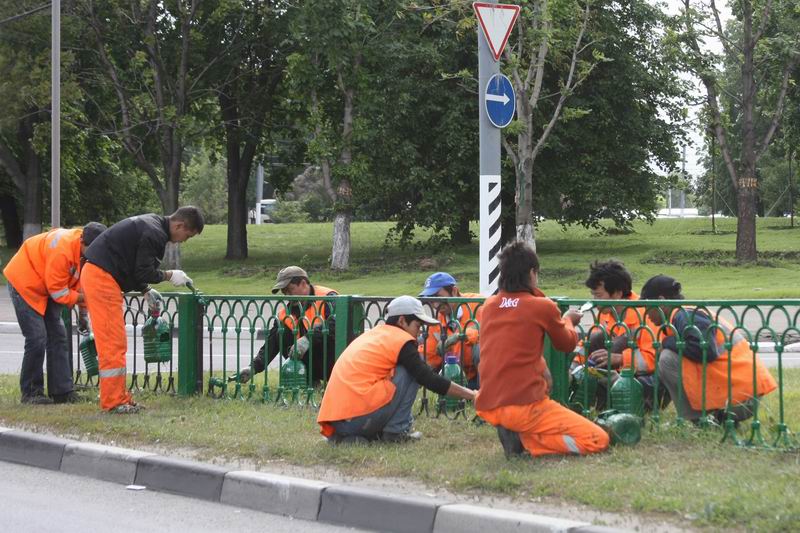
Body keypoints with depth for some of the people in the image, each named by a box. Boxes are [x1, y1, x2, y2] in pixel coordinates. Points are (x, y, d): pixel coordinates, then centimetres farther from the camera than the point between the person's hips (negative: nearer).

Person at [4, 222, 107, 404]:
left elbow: (81, 281, 4)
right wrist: (83, 298, -20)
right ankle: (30, 393, -2)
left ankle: (62, 391, 5)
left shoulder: (86, 250, -8)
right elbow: (59, 292, -27)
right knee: (37, 339, -13)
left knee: (58, 338, 3)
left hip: (46, 288, 9)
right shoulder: (62, 250, -35)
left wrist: (83, 312, 2)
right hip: (25, 283, -9)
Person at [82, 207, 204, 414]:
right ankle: (114, 401, -5)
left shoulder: (148, 225, 17)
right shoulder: (155, 234, -15)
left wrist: (146, 291, 18)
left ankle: (119, 397, 18)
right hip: (102, 279, -11)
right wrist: (169, 275, 0)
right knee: (113, 344, -7)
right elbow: (144, 273, -16)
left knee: (115, 343, 13)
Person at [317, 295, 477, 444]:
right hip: (359, 417, -7)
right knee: (410, 371, 2)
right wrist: (471, 395, 6)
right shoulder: (402, 340, 0)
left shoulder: (371, 334, 24)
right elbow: (428, 379, -2)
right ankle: (396, 432, 1)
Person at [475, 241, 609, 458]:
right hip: (524, 406, -6)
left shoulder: (489, 305, 9)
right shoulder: (542, 306, -6)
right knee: (599, 440, 2)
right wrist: (568, 320, 33)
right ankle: (526, 440, -10)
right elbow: (567, 344, 13)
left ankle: (512, 434, 11)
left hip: (485, 407, 6)